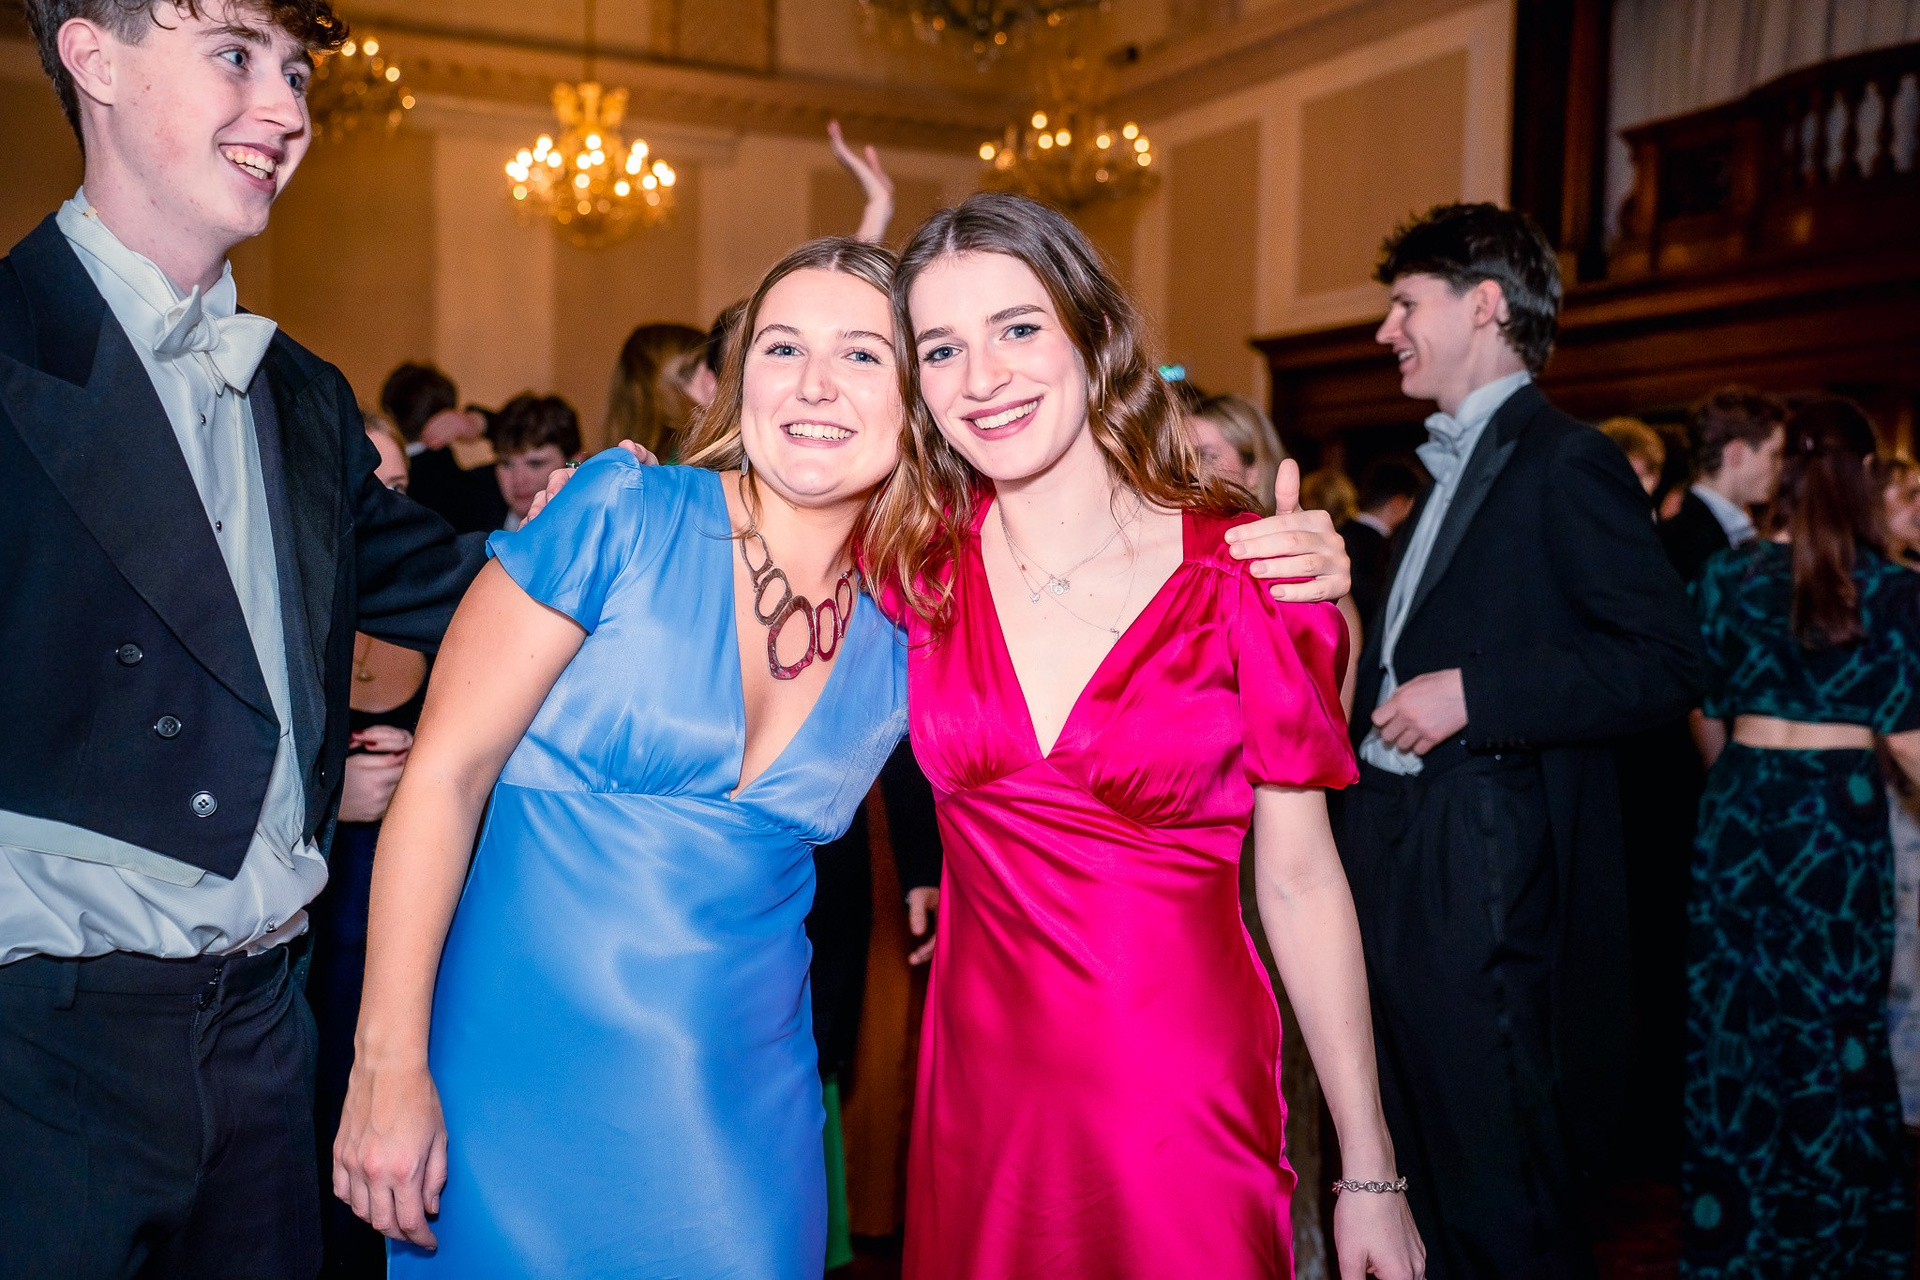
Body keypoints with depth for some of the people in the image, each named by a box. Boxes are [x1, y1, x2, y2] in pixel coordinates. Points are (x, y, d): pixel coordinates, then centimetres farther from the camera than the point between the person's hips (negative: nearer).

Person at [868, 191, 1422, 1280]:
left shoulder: (1248, 574, -10)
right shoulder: (921, 560, -3)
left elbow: (1301, 878, -6)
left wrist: (1370, 1175, -4)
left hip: (1181, 1099, -2)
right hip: (979, 1095, 3)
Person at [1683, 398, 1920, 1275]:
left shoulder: (1726, 574, -3)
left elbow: (1707, 716, 4)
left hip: (1741, 810, 1)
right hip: (1841, 815, -1)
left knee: (1735, 1015, 10)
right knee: (1837, 1019, 12)